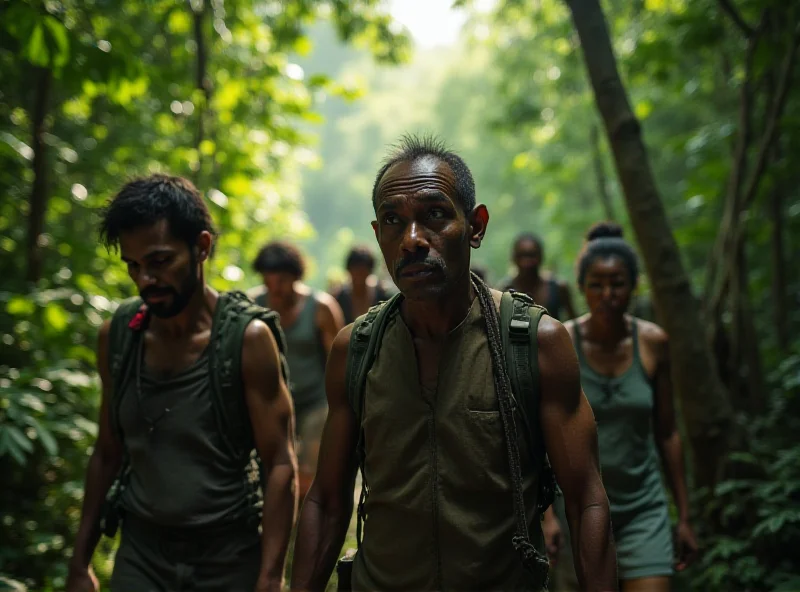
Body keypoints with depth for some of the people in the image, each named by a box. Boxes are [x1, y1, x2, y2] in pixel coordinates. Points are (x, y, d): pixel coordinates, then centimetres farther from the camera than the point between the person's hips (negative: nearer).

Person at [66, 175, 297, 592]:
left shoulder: (247, 338, -13)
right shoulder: (116, 335, -1)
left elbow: (279, 467, -12)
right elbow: (107, 454, 8)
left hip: (228, 558, -3)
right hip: (140, 554, 3)